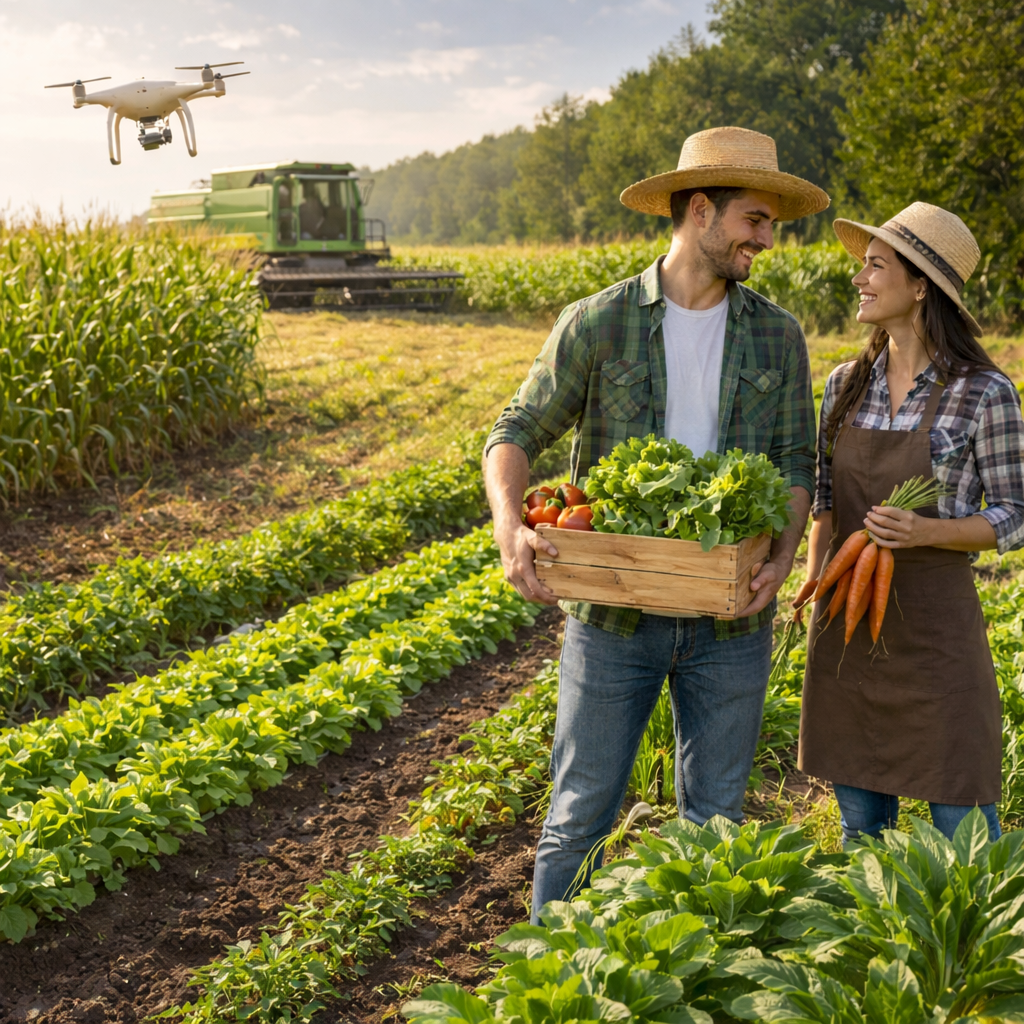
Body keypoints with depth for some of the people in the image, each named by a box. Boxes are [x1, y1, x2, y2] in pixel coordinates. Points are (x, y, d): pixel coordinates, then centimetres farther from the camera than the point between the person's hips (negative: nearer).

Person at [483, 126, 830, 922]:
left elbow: (795, 463, 5)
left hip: (729, 618, 3)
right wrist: (510, 528, -23)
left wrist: (783, 554, -15)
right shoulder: (595, 326, -4)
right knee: (582, 811, 7)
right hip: (614, 612, -2)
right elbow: (514, 438, -3)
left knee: (715, 818, 14)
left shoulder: (777, 336, 5)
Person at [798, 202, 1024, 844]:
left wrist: (926, 532, -21)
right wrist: (813, 591, 4)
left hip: (936, 624, -4)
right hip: (849, 620, 5)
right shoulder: (846, 385, 6)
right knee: (860, 822, 15)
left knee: (963, 826, 3)